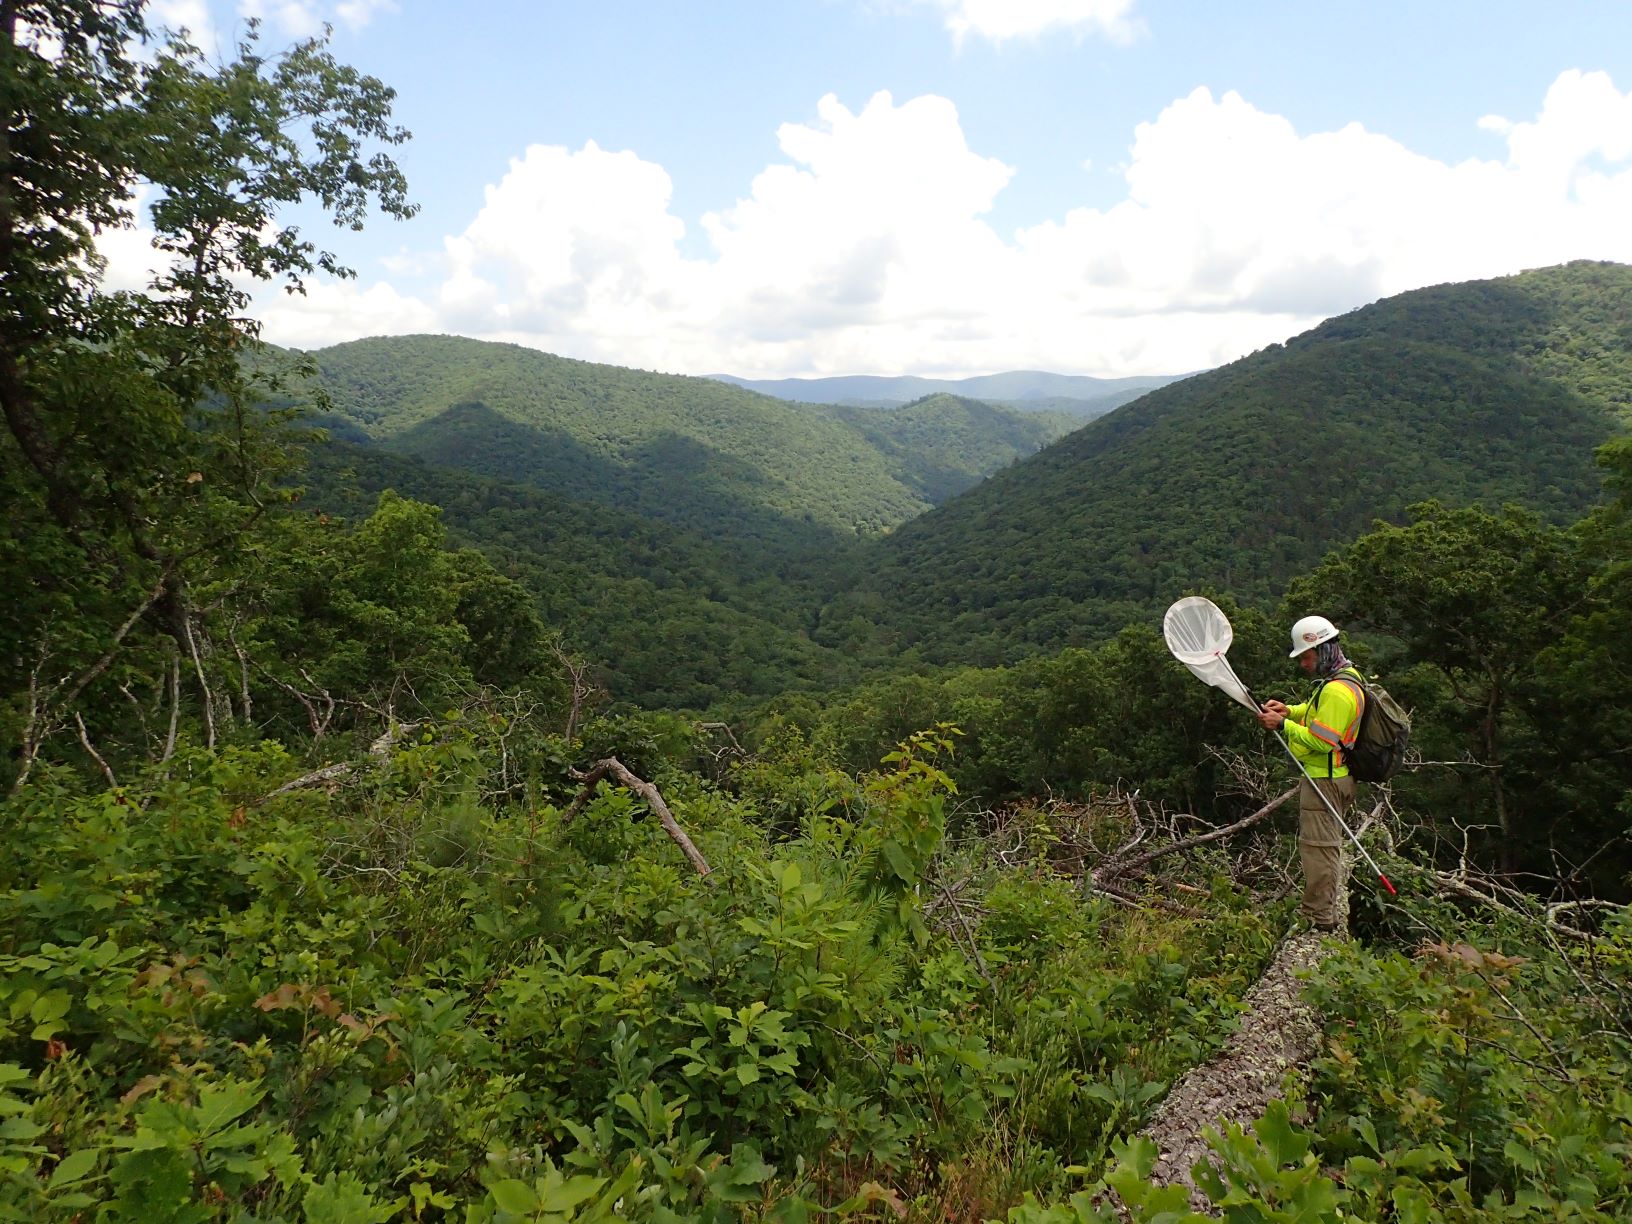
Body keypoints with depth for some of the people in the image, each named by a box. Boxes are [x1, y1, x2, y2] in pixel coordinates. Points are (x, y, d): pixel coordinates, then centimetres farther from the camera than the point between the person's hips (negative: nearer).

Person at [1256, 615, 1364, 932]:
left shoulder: (1337, 691, -24)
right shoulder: (1345, 678, 11)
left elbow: (1322, 740, -28)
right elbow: (1321, 712, 25)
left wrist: (1283, 725, -24)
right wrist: (1289, 710, 8)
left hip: (1324, 780, -11)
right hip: (1330, 776, 11)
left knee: (1318, 845, -4)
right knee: (1327, 844, 22)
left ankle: (1321, 919, 4)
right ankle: (1333, 908, 35)